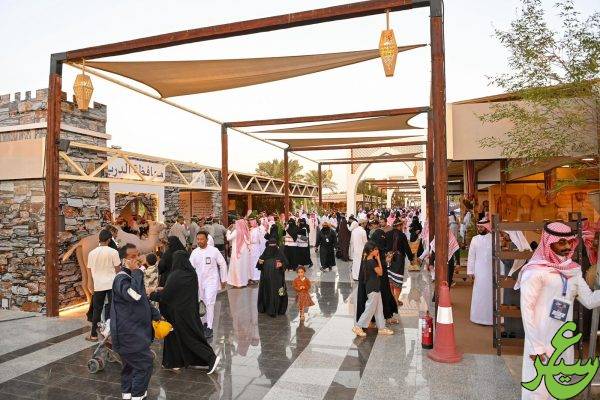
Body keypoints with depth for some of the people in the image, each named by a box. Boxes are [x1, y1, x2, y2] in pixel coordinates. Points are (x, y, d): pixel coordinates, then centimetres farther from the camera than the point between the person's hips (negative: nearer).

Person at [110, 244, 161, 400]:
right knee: (145, 363, -4)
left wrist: (155, 315, 24)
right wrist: (136, 271, -31)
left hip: (135, 330, 10)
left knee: (131, 363, 21)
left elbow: (143, 301, 23)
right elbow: (135, 295, -40)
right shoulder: (121, 279, -20)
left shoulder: (132, 276, 12)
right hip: (129, 333, -10)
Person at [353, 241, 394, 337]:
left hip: (374, 288, 10)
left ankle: (381, 328, 24)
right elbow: (380, 272, -14)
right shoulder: (372, 262, -22)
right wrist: (378, 259, -13)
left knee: (379, 308, 16)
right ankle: (358, 326, 7)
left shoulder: (366, 260, 5)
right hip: (372, 289, -10)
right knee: (370, 309, 0)